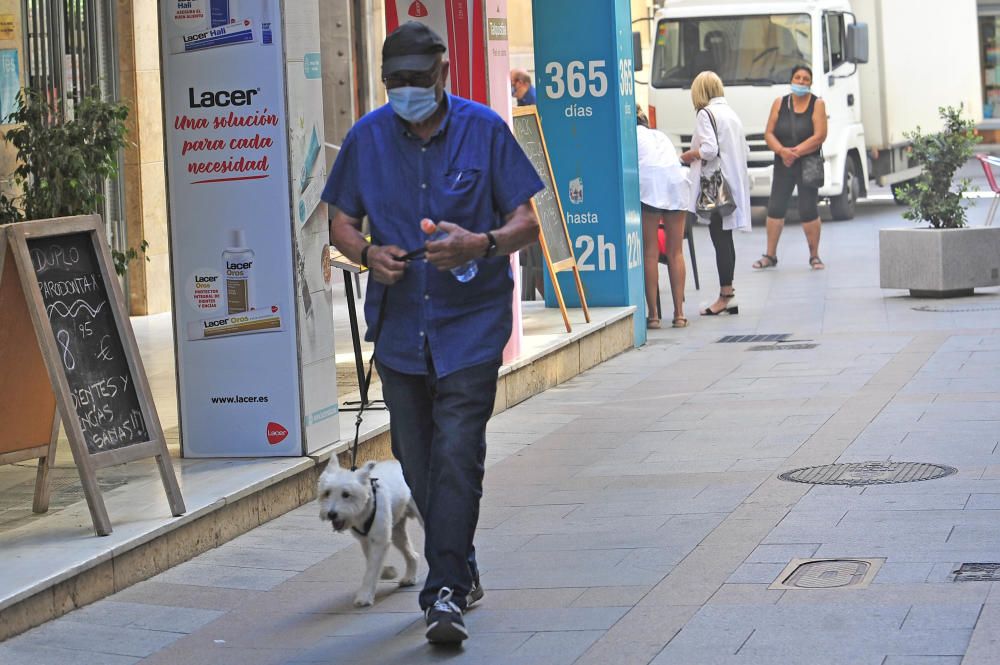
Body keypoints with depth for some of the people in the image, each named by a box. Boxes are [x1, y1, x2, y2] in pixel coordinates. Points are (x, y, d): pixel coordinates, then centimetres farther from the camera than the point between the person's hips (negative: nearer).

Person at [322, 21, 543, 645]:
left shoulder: (484, 130, -5)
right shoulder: (367, 137, 2)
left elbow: (527, 223, -4)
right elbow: (342, 223, 10)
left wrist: (481, 244, -24)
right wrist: (369, 254, -12)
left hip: (471, 321, -4)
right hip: (399, 322, 4)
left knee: (457, 454, -14)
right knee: (417, 462, 12)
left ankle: (446, 592, -12)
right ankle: (462, 571, 31)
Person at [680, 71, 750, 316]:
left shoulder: (705, 113, -9)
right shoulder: (731, 113, 16)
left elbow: (709, 149, -19)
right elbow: (745, 150, 17)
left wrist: (689, 156, -3)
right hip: (734, 182, 8)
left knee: (720, 238, -7)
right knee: (725, 238, 11)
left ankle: (725, 295, -7)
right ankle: (729, 296, 13)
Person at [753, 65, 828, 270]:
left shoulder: (817, 104, -1)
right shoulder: (780, 103, 8)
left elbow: (819, 136, -11)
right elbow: (768, 133, 2)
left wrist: (795, 152, -16)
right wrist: (782, 151, -17)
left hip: (808, 165, -3)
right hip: (782, 165, 3)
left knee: (808, 211, -2)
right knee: (775, 209, 3)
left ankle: (814, 256, 9)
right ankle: (770, 255, 10)